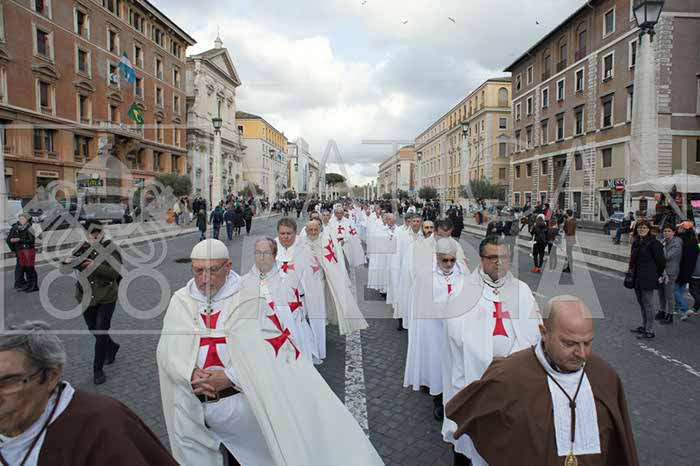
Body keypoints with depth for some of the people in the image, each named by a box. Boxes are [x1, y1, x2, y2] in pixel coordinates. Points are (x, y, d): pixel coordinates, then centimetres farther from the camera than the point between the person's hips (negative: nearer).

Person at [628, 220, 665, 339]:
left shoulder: (653, 243, -12)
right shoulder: (636, 242, 11)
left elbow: (660, 260, -10)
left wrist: (659, 275, -3)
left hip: (648, 279, -8)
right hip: (638, 278, 8)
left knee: (647, 304, -3)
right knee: (641, 302, 17)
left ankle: (650, 331, 4)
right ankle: (644, 326, 30)